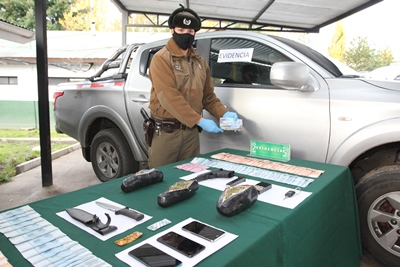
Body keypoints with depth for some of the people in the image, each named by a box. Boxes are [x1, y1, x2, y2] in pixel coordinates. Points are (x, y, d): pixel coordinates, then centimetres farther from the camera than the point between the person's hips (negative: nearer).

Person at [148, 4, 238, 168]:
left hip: (191, 131, 6)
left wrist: (223, 113, -4)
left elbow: (208, 95, 14)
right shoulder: (161, 59, -9)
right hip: (166, 131, -5)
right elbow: (169, 97, -20)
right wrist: (200, 121, -23)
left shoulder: (200, 62, 12)